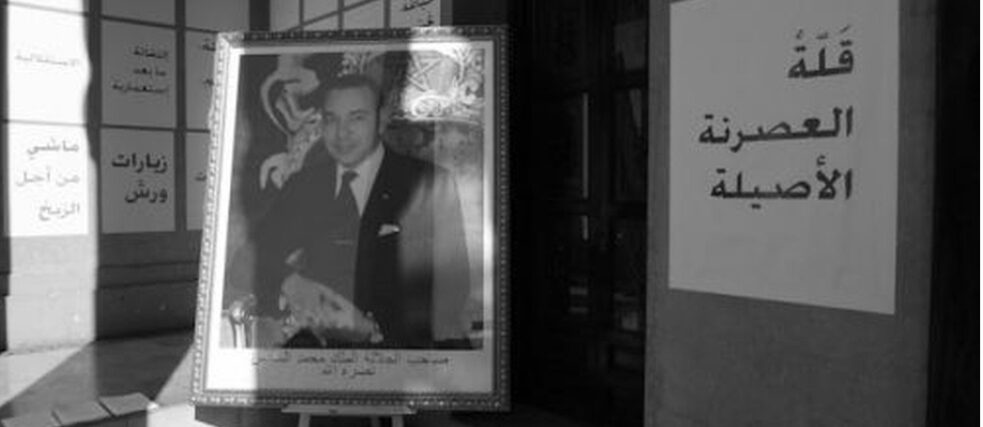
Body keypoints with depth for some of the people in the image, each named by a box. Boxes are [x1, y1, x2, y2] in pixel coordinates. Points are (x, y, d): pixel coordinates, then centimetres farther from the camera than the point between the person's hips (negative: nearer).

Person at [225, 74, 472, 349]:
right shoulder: (305, 184, 13)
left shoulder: (433, 184, 0)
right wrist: (288, 283, -16)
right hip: (316, 344, 3)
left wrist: (371, 329, -19)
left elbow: (452, 284, -6)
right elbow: (252, 259, 7)